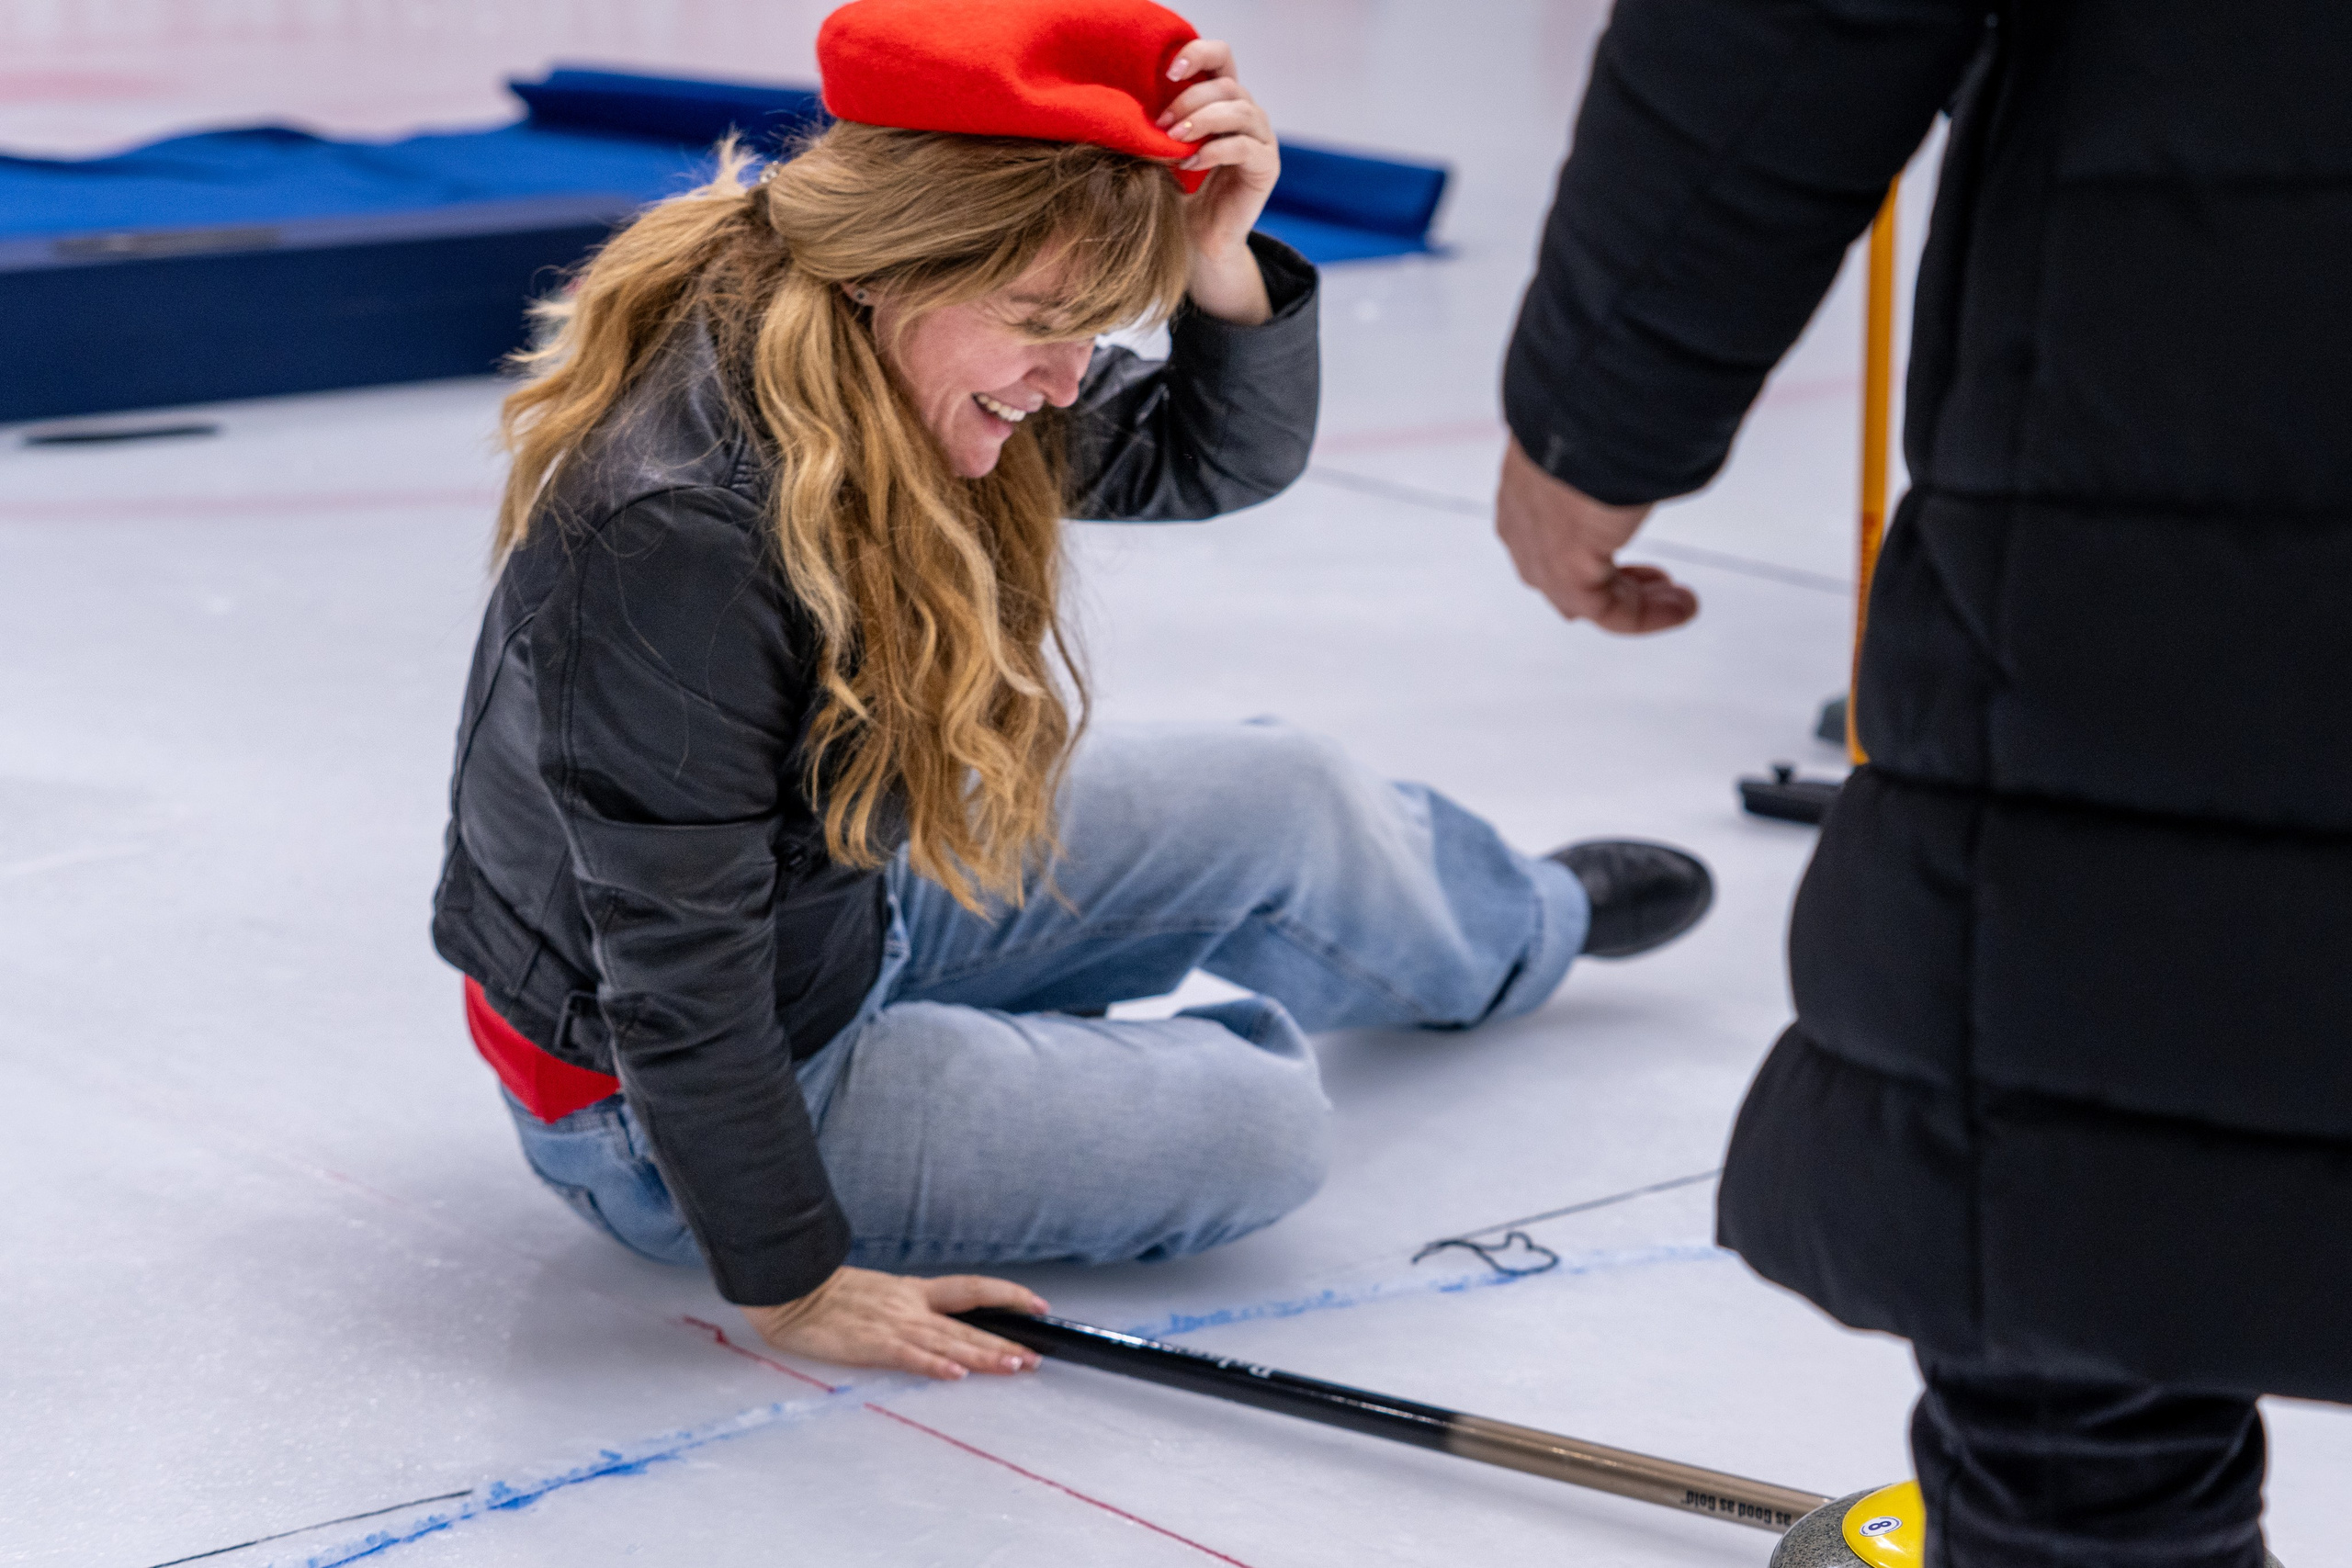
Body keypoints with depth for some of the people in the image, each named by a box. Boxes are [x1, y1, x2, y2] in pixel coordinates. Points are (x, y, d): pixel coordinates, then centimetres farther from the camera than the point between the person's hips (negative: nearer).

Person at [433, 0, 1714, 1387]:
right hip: (657, 1102, -8)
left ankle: (1520, 924, 45)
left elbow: (1219, 457, -2)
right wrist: (791, 1283, -24)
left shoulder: (907, 357, -10)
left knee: (1283, 801, 13)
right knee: (1259, 1126, -9)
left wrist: (1224, 266, -22)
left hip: (852, 900, 9)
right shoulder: (677, 532, -36)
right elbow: (678, 973, -31)